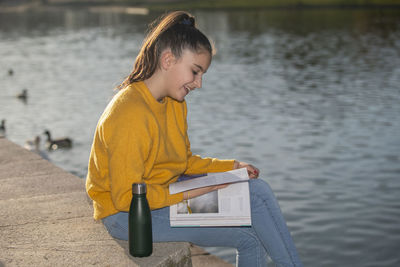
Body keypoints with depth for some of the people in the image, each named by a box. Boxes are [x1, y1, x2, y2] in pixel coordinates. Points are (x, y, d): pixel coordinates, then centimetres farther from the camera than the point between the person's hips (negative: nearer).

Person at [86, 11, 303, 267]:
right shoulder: (130, 114, -26)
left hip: (163, 193, 9)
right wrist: (190, 193, -26)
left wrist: (230, 166, 0)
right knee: (248, 233, -16)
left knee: (257, 190, -4)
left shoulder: (176, 102, 3)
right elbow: (126, 197, -25)